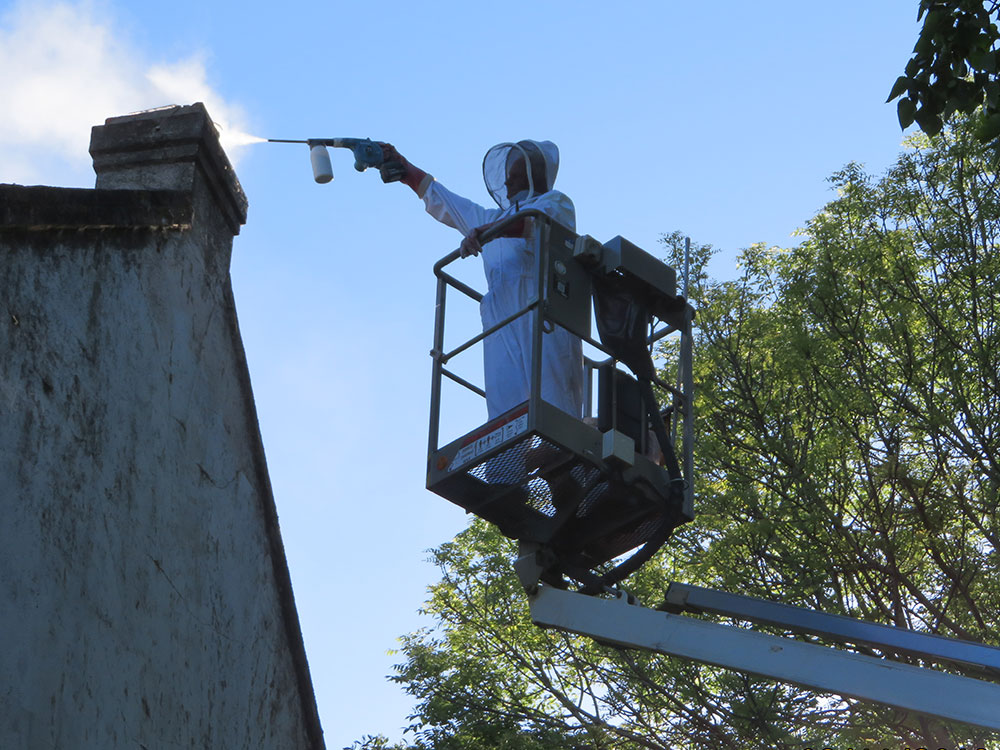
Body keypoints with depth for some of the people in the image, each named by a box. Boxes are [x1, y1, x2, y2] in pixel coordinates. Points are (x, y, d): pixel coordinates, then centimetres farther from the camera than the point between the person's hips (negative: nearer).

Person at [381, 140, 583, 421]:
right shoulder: (494, 218, 38)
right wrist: (400, 165, 45)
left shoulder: (555, 203, 18)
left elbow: (534, 219, -5)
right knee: (506, 404, -14)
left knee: (550, 398, -21)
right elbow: (440, 199, 45)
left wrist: (483, 230, -20)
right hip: (502, 320, 5)